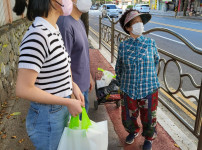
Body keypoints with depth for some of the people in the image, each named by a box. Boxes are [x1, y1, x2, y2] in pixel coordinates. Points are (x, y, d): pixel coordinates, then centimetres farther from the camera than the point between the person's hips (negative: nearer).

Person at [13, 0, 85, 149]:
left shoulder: (54, 29, 2)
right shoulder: (38, 35, -26)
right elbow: (23, 89, -27)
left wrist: (72, 84, -1)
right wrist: (68, 102, -20)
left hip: (62, 110, 8)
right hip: (48, 118, -8)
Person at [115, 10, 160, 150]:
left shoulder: (150, 43, -7)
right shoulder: (123, 46, -6)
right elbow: (119, 67, 7)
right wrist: (121, 83, 15)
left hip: (149, 90, -1)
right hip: (129, 90, 1)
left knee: (148, 118, 14)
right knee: (128, 117, 17)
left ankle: (149, 138, 47)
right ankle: (133, 131, 53)